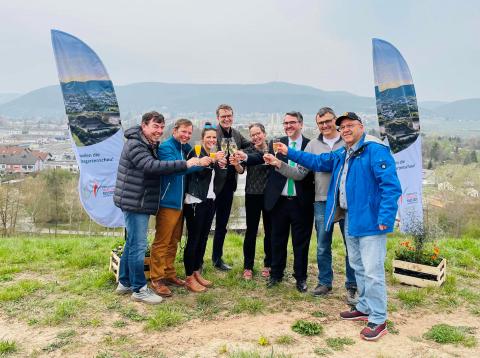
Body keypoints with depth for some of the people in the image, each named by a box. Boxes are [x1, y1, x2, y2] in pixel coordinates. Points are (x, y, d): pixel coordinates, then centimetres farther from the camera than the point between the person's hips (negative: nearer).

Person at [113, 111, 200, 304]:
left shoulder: (150, 145, 17)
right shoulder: (135, 145, -16)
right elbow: (152, 166, -30)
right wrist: (185, 164, -31)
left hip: (141, 202, 10)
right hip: (134, 202, -10)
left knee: (132, 243, 16)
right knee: (138, 245, -6)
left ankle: (125, 283, 28)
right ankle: (139, 289, 3)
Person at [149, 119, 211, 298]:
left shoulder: (184, 148, 14)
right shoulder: (166, 147, -10)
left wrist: (211, 160, 3)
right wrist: (197, 163, -28)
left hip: (179, 202, 8)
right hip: (167, 202, -8)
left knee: (173, 242, 15)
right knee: (161, 242, -3)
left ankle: (169, 274, 26)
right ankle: (156, 279, 5)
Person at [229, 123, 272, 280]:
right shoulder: (248, 151, 0)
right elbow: (241, 170, -10)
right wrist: (236, 164, -32)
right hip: (253, 195, -2)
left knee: (270, 230, 11)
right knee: (251, 231, 2)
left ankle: (268, 264, 25)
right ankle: (248, 266, 12)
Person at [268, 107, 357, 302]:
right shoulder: (313, 145, 8)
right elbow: (300, 173, 5)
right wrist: (280, 165, -8)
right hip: (322, 202, 3)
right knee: (322, 247, 12)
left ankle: (352, 286, 20)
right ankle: (325, 282, 28)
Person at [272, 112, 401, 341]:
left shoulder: (375, 150, -15)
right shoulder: (342, 155, 15)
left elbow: (390, 185, -21)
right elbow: (317, 162, 23)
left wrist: (385, 219, -25)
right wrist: (289, 153, 19)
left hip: (370, 221, -9)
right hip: (351, 220, 10)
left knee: (372, 271, -5)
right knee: (358, 267, 19)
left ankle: (378, 320, 8)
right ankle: (365, 308, 34)